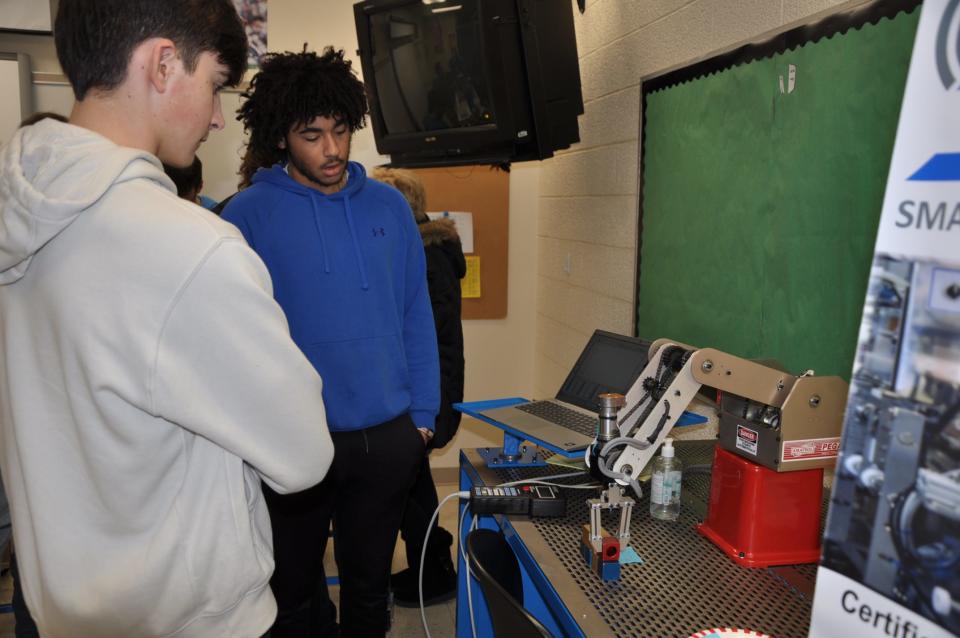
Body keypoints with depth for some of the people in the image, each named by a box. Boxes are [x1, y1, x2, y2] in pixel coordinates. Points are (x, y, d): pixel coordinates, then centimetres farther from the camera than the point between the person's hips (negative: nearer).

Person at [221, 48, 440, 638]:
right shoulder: (250, 214, -8)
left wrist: (423, 414, 2)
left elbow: (417, 318, 4)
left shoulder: (388, 206, 1)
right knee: (296, 590, 20)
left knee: (370, 587, 21)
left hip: (389, 438, 2)